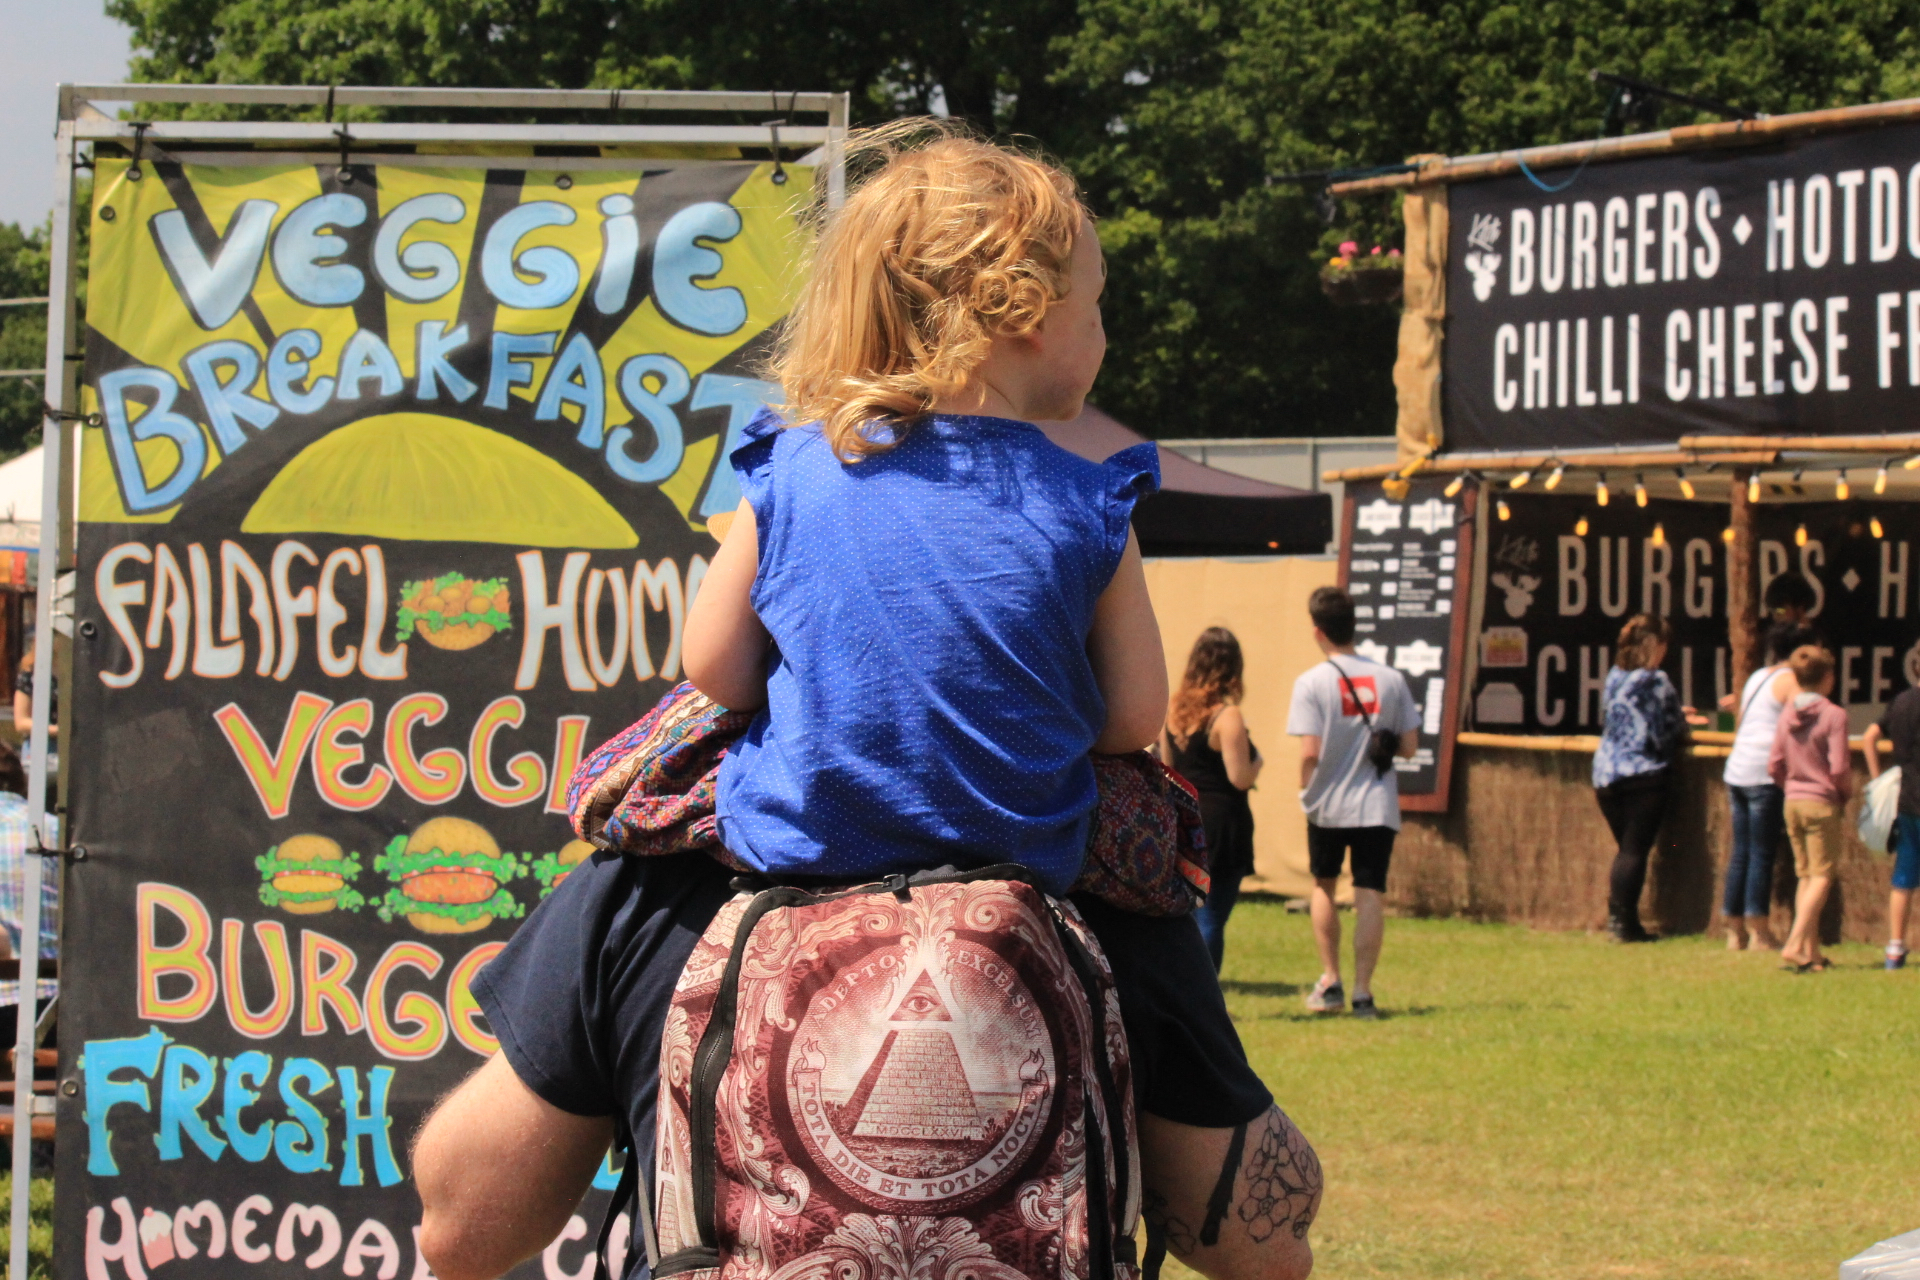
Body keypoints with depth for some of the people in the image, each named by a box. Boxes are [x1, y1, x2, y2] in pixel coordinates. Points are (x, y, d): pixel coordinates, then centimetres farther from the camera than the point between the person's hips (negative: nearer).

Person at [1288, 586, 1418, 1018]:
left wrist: (1306, 787, 3)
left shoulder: (1311, 682, -10)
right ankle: (1362, 991, -4)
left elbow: (1310, 752, -16)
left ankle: (1330, 983, 18)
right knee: (1370, 895, 1)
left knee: (1324, 886, 19)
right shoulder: (1390, 679, 0)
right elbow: (1410, 745, 1)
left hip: (1328, 805, -1)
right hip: (1378, 805, 1)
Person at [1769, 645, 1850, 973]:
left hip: (1793, 802, 6)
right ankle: (1795, 944, -16)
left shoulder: (1787, 714, 4)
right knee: (1821, 876, -3)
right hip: (1823, 803, -6)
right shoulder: (1833, 715, -13)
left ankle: (1811, 950, 11)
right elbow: (1839, 767, -15)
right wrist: (1846, 793, 3)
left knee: (1805, 875, 12)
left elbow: (1775, 765, 6)